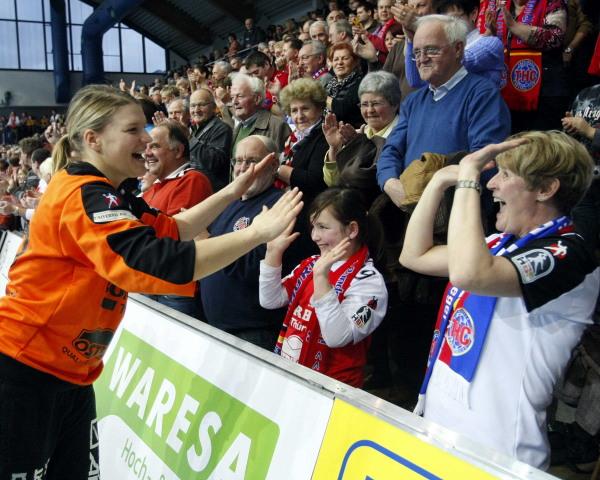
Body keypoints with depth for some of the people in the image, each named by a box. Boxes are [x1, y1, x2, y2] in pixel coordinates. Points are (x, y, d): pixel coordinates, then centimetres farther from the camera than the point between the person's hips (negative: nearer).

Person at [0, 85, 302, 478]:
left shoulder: (105, 191, 9)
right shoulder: (83, 195, -23)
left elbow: (168, 230, 14)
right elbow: (154, 261, -35)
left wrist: (231, 193, 3)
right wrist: (257, 232, -34)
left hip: (68, 372, 10)